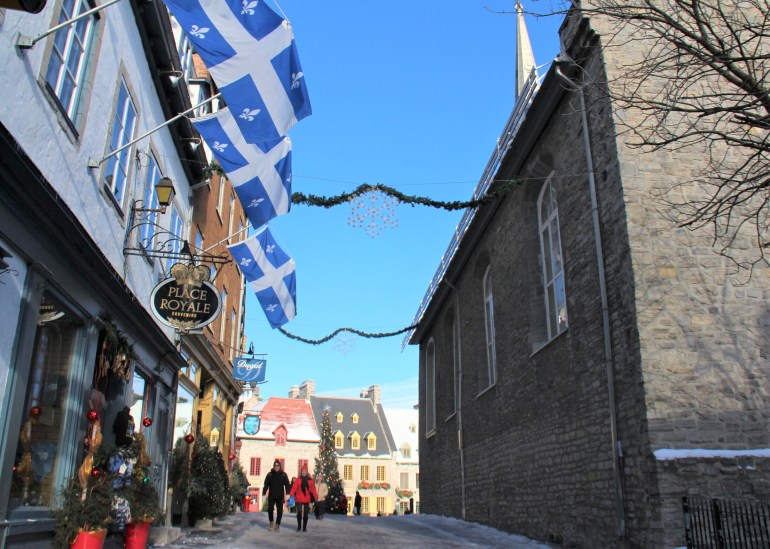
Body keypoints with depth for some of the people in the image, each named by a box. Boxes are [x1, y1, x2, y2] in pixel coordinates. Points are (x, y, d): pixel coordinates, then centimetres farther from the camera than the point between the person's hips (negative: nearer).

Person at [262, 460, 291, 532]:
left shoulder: (283, 475, 4)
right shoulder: (270, 474, 4)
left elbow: (287, 485, 2)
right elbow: (266, 485, 3)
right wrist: (263, 493, -7)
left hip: (280, 497, 1)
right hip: (271, 496, 0)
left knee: (279, 511, -1)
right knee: (270, 509, -15)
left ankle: (277, 525, 15)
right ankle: (271, 523, 8)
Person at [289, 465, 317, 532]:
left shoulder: (310, 480, 6)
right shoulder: (298, 479, 0)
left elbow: (313, 489, 3)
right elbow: (294, 487, -8)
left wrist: (315, 497, -4)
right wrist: (291, 494, -20)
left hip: (306, 499, 2)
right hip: (299, 499, -2)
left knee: (305, 513, 6)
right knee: (299, 512, -8)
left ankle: (304, 528, 15)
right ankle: (299, 527, 9)